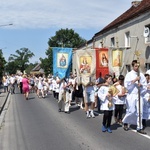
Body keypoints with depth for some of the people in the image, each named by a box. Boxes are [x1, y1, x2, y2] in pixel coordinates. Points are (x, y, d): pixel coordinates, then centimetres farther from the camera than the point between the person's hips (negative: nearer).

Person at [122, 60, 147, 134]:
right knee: (131, 111, -2)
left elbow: (145, 85, 10)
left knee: (140, 112, 3)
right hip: (131, 95, -3)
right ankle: (125, 122, 24)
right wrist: (135, 80, -14)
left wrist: (141, 85, -11)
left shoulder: (141, 75, 8)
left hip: (140, 95, 3)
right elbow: (126, 85, -12)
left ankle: (139, 128, 11)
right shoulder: (129, 74, -1)